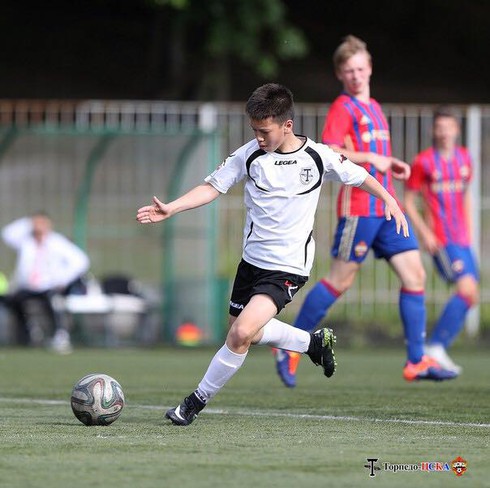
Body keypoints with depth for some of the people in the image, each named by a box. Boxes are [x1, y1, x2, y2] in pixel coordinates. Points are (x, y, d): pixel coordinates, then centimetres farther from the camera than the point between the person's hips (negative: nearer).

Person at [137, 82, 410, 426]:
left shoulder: (318, 157, -8)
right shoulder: (250, 155, -5)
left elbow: (359, 176, 8)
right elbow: (213, 187, -3)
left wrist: (389, 200, 0)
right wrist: (171, 209, -15)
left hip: (288, 266, -5)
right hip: (252, 259, 5)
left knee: (242, 333, -20)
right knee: (245, 333, 18)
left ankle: (197, 401, -5)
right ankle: (314, 342, 41)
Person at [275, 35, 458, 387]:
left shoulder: (374, 108, 21)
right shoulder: (343, 108, -5)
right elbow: (329, 152, -19)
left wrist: (393, 165, 14)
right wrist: (371, 158, -19)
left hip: (387, 207, 8)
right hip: (359, 208, -8)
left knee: (415, 275, -1)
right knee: (341, 281, -4)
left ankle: (417, 362, -1)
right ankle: (291, 348, 9)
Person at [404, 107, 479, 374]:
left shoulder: (464, 157, 12)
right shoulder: (423, 161, -6)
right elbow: (408, 201, -3)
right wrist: (423, 232, -13)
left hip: (462, 240, 7)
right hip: (440, 239, -7)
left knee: (470, 297, 5)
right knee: (467, 290, -21)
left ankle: (437, 349, 15)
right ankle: (436, 347, -15)